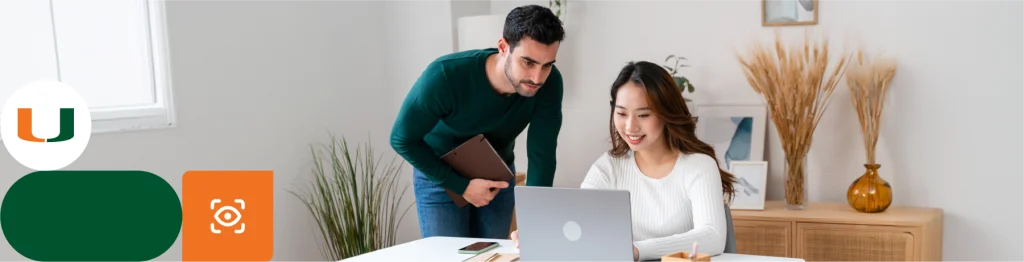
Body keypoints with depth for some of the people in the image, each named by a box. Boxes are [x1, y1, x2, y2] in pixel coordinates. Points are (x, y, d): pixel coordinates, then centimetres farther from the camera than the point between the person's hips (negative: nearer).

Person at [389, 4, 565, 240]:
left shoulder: (549, 83, -26)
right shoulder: (445, 76, -34)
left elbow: (542, 155, -24)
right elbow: (402, 139, -22)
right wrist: (461, 186, -23)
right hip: (441, 176, -3)